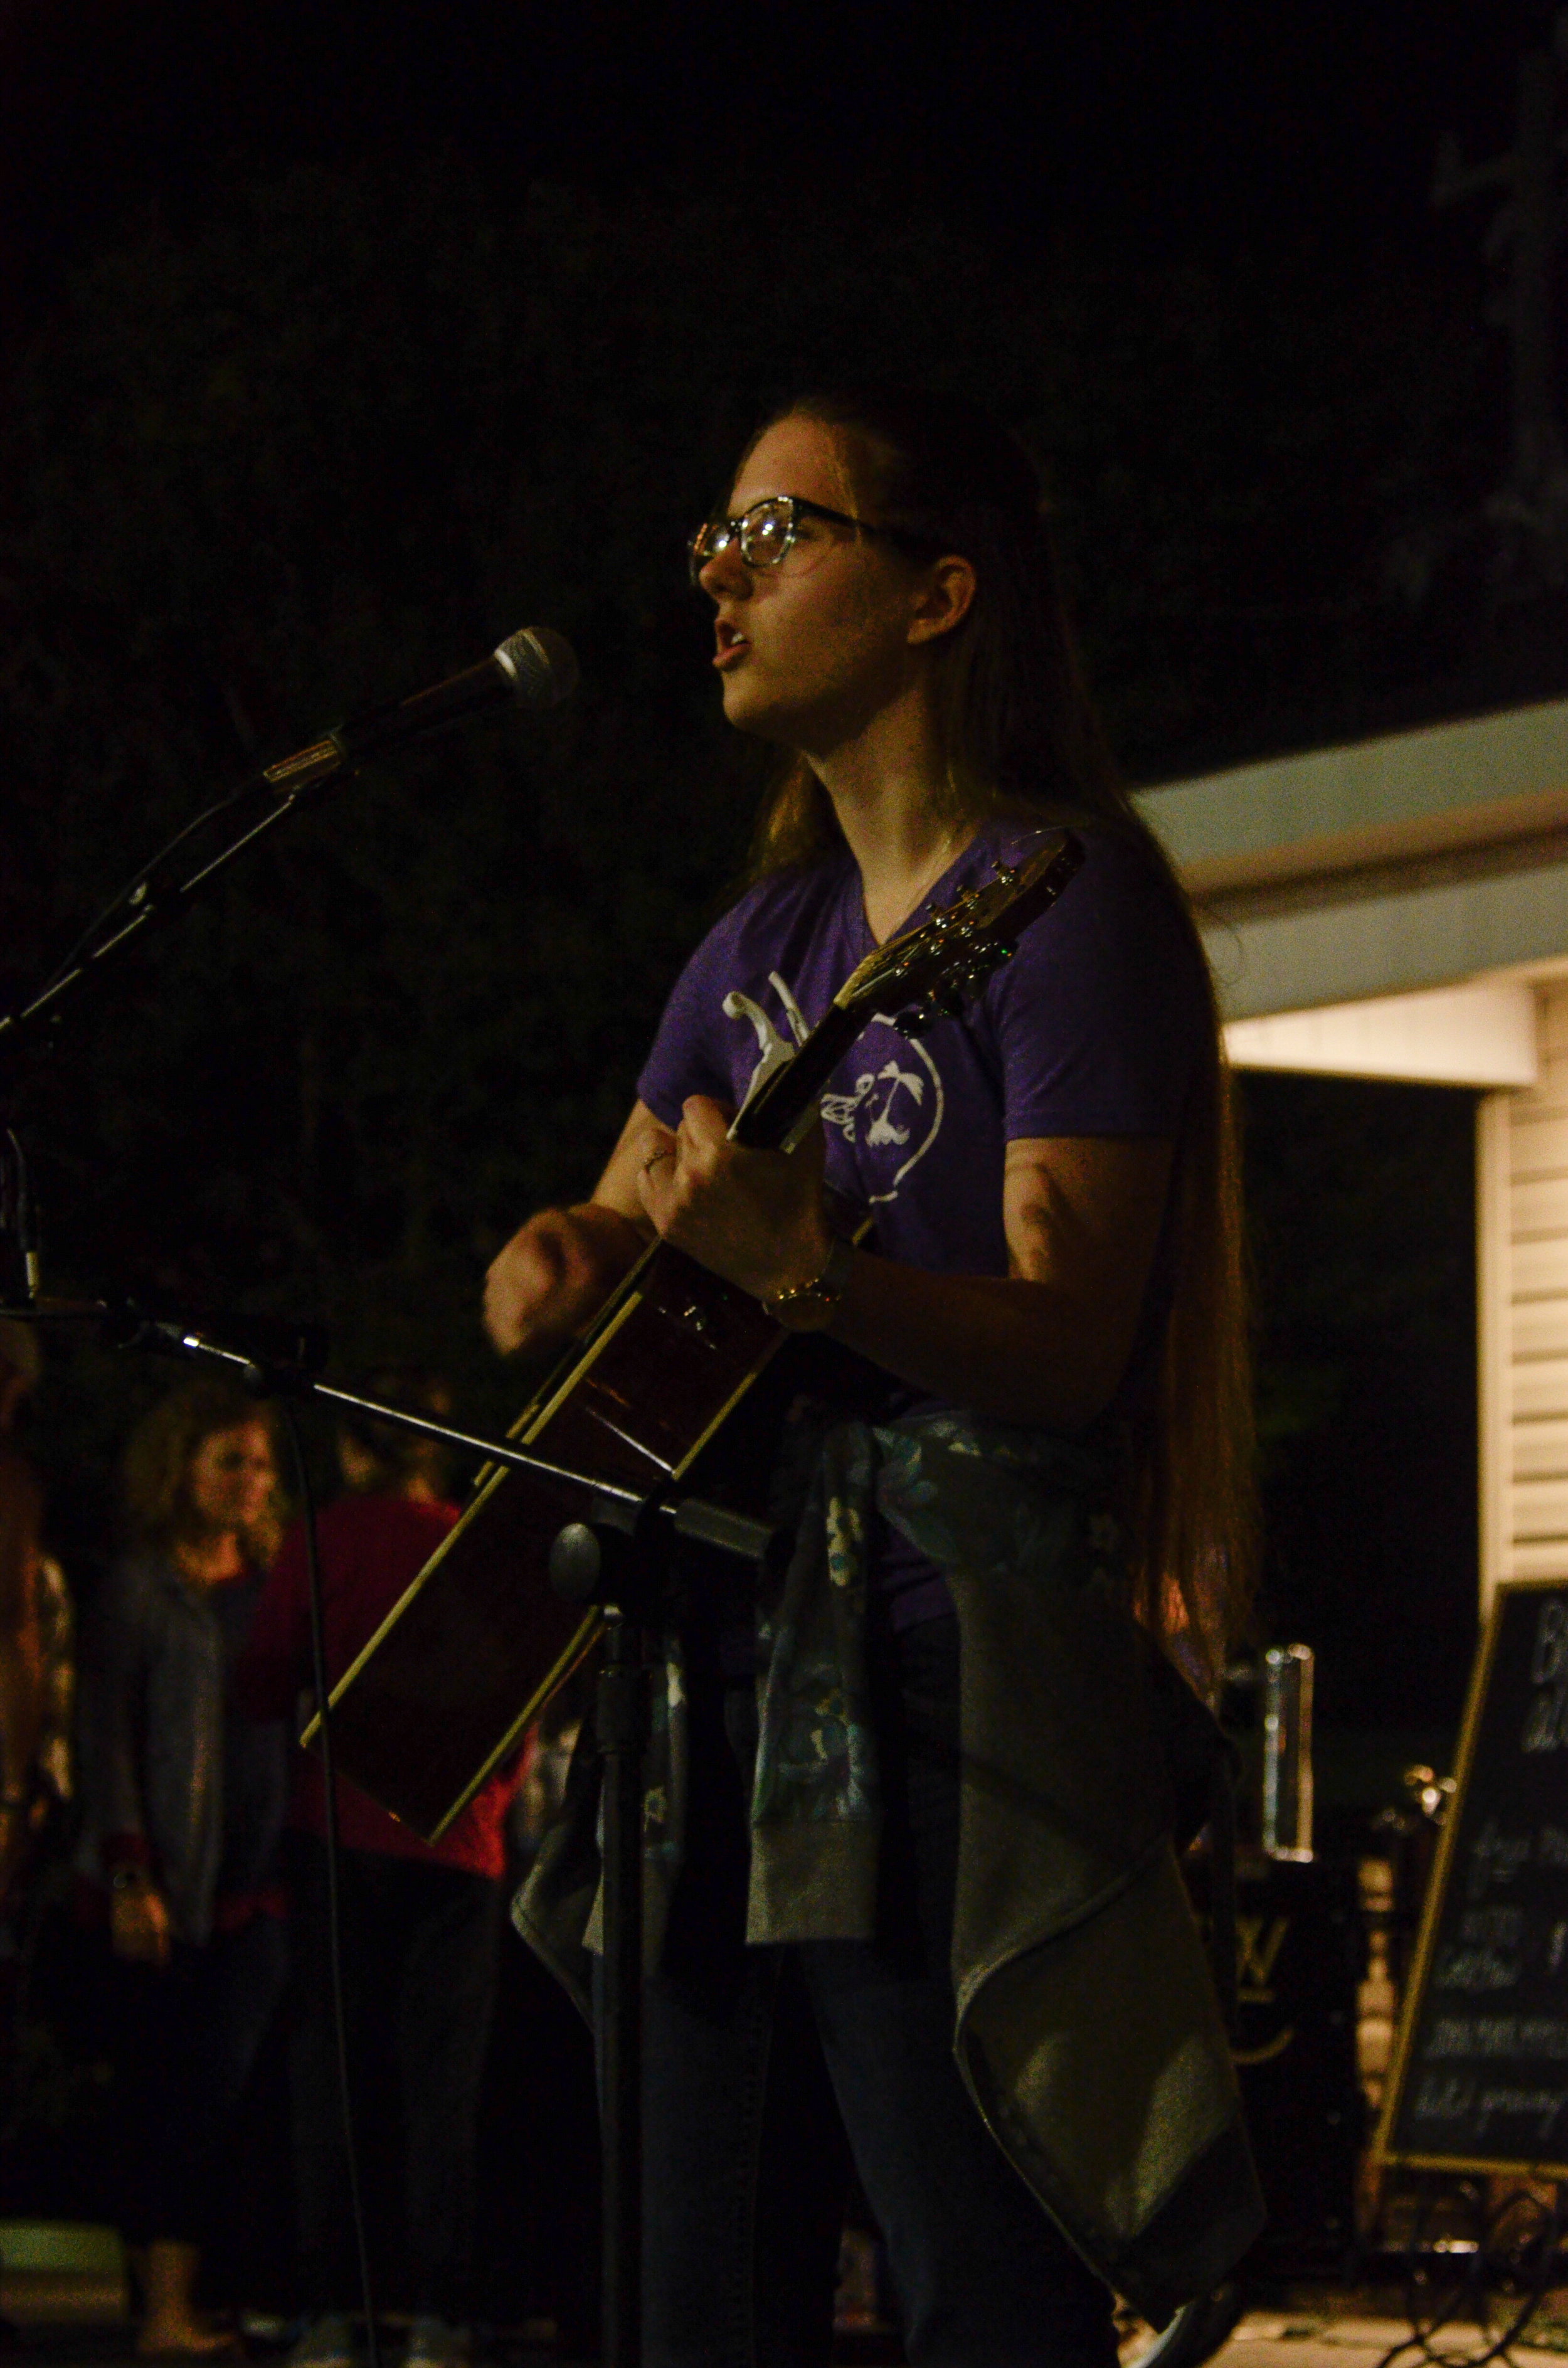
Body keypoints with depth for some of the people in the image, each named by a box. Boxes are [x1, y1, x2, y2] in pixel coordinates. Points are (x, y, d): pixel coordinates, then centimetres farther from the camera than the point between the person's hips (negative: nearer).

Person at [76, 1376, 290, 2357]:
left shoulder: (271, 1586, 15)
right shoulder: (141, 1587, 2)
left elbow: (297, 1726, 14)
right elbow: (106, 1736, -3)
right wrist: (129, 1877, -11)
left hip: (258, 1873, 4)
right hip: (170, 1881, -3)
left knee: (225, 2081, -6)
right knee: (168, 2084, -3)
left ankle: (180, 2300, -4)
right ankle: (167, 2305, -1)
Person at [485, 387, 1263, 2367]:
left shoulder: (1067, 910, -7)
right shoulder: (762, 941, 18)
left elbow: (1068, 1342, -15)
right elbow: (620, 1217, 26)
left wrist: (805, 1275, -31)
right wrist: (569, 1256, 2)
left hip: (948, 1702, -8)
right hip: (714, 1669, 8)